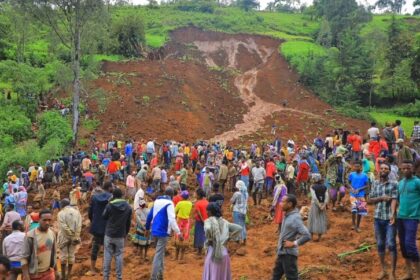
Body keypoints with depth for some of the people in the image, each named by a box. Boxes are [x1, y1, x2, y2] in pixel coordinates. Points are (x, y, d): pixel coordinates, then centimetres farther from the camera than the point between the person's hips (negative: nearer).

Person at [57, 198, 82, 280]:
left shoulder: (61, 213, -7)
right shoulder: (76, 211, 3)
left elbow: (64, 227, -16)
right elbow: (79, 225, -6)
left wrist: (71, 235, -10)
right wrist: (76, 236, -7)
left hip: (64, 237, -3)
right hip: (74, 237, 3)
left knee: (63, 255, 7)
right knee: (71, 255, 12)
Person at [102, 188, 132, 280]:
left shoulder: (109, 205, -12)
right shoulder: (128, 207, -2)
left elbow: (104, 217, 5)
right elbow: (128, 222, 6)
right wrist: (126, 233, 19)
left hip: (109, 234, -2)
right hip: (120, 235, 2)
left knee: (107, 255, 6)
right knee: (119, 256, 7)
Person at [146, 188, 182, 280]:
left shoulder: (157, 201, 12)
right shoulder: (169, 203, -11)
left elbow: (149, 216, 16)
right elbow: (172, 219, -21)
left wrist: (147, 228, 27)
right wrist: (179, 233, -21)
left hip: (155, 231, 8)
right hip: (163, 232, -8)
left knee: (160, 253, 20)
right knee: (159, 255, -5)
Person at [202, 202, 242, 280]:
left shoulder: (208, 221, -8)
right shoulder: (224, 221, 9)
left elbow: (208, 229, -30)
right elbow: (239, 228, 7)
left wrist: (209, 240, -14)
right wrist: (229, 238, 7)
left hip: (213, 253, -6)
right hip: (224, 252, 6)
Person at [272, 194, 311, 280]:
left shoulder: (295, 218, -22)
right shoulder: (287, 215, 5)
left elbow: (307, 236, -30)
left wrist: (294, 243, -21)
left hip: (289, 254, -9)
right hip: (281, 252, 9)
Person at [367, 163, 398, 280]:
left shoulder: (393, 184, -2)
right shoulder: (374, 184, 9)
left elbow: (394, 200, -12)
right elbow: (369, 200, 8)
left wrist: (393, 215, -26)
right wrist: (381, 198, -9)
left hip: (389, 218, -4)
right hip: (378, 218, 4)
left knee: (391, 244, -5)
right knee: (380, 244, 9)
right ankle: (383, 270, 21)